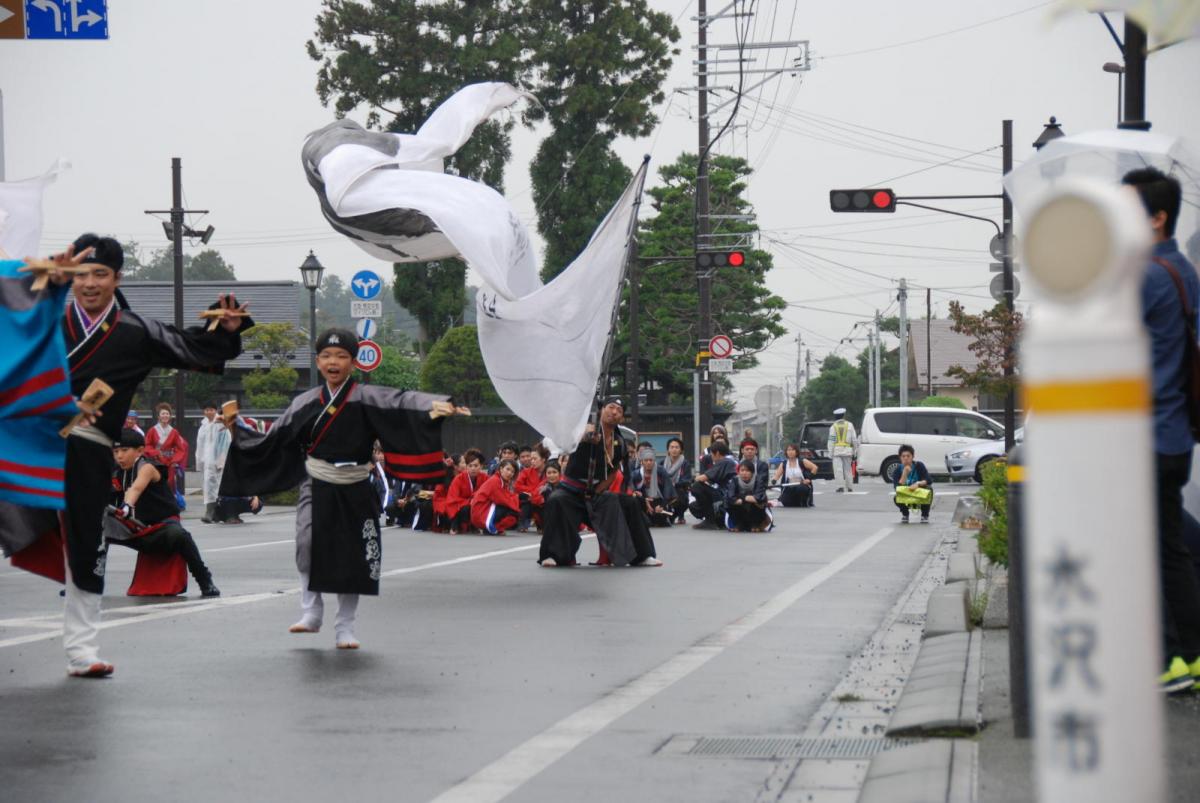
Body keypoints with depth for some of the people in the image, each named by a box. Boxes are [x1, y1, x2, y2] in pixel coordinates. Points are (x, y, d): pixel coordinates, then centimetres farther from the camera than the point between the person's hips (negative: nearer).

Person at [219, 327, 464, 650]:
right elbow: (273, 440, 12)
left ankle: (345, 627, 18)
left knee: (352, 556, 3)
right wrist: (237, 430, 8)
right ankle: (311, 612, -9)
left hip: (355, 491, -1)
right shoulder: (306, 403, 4)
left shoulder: (366, 399, -4)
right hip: (317, 487, 1)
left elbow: (401, 403, -21)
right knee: (308, 539, -22)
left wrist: (435, 405, -37)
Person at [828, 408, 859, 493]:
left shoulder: (833, 426, 1)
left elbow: (831, 440, -4)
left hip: (837, 451, -2)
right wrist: (855, 451, 13)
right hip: (847, 450, 2)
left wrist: (830, 452, -2)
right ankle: (849, 487, 14)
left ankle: (841, 487, -15)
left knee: (838, 470, -5)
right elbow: (854, 439, 6)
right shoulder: (849, 425, 7)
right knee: (848, 469, 11)